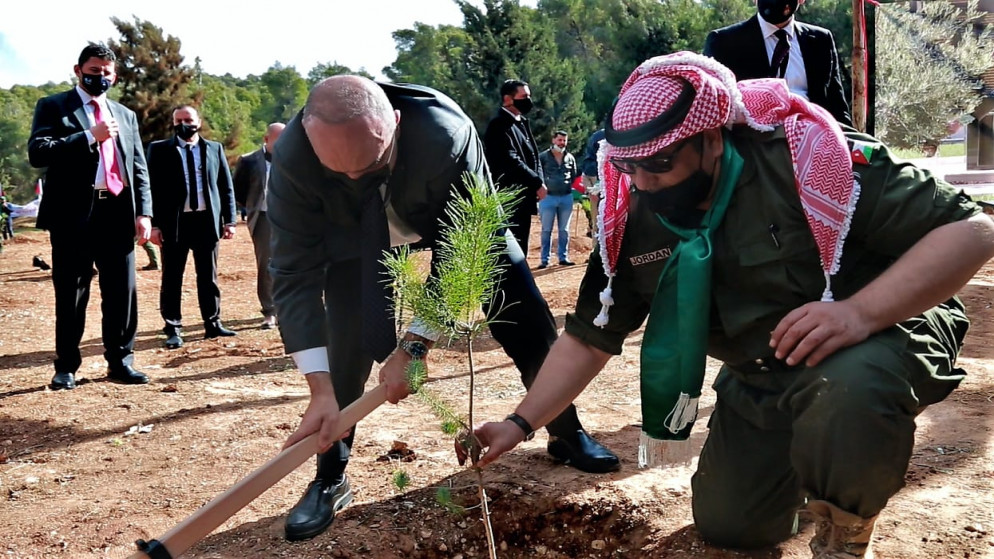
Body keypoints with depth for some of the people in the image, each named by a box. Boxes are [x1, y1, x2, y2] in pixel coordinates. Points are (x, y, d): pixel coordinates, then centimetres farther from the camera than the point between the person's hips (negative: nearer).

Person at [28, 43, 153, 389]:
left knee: (122, 292, 5)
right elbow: (37, 152, -10)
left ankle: (120, 362, 15)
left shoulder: (125, 115, 18)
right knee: (71, 295, 3)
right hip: (73, 214, -4)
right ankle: (66, 367, 13)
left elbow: (139, 168, 14)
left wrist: (144, 212, 2)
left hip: (118, 212, 4)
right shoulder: (53, 106, 5)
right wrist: (89, 136, -14)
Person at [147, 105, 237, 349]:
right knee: (172, 278, 2)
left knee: (208, 276, 10)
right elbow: (152, 188, -1)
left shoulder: (215, 149, 9)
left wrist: (229, 220, 3)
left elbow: (226, 187, 10)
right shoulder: (159, 150, 3)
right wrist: (155, 224, -8)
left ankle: (212, 323, 19)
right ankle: (173, 329, 10)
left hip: (207, 220, 2)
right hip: (174, 222, -2)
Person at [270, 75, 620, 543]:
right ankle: (330, 478, 7)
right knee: (346, 343, -13)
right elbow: (295, 275, -32)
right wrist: (321, 389, -38)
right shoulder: (291, 158, -37)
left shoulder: (448, 135, -43)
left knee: (526, 319, 0)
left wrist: (414, 344, -37)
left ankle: (567, 434, 23)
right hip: (359, 232, 1)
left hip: (457, 217, 0)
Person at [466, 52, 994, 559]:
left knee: (847, 394, -39)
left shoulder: (805, 155, -28)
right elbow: (589, 336, -2)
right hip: (760, 380, 6)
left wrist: (861, 311, -40)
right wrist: (519, 424, -10)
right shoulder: (632, 223, -12)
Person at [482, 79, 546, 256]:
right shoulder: (499, 125, -12)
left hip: (524, 198, 9)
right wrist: (537, 183, -14)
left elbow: (533, 156, 17)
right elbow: (511, 161, -20)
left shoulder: (522, 123, 17)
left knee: (520, 249, 12)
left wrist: (539, 181, -1)